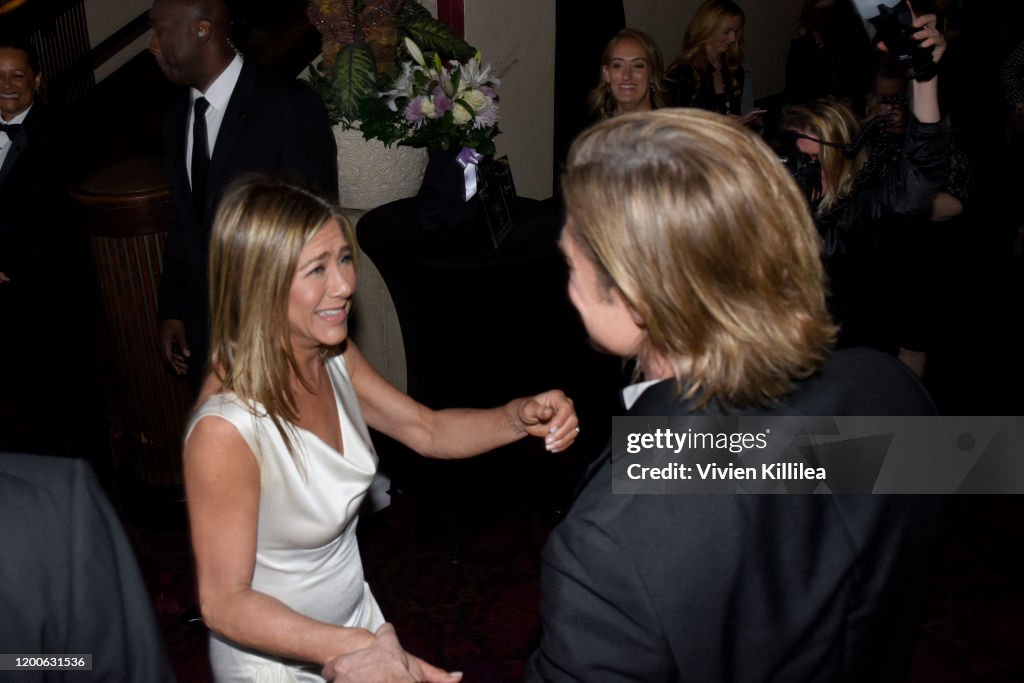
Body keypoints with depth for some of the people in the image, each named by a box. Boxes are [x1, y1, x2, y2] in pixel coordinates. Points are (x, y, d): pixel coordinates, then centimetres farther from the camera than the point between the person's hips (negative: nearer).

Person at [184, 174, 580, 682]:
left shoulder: (335, 356, -12)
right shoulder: (225, 429, -33)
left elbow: (426, 430, 0)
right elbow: (224, 602, -26)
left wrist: (519, 417, -18)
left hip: (353, 615, 6)